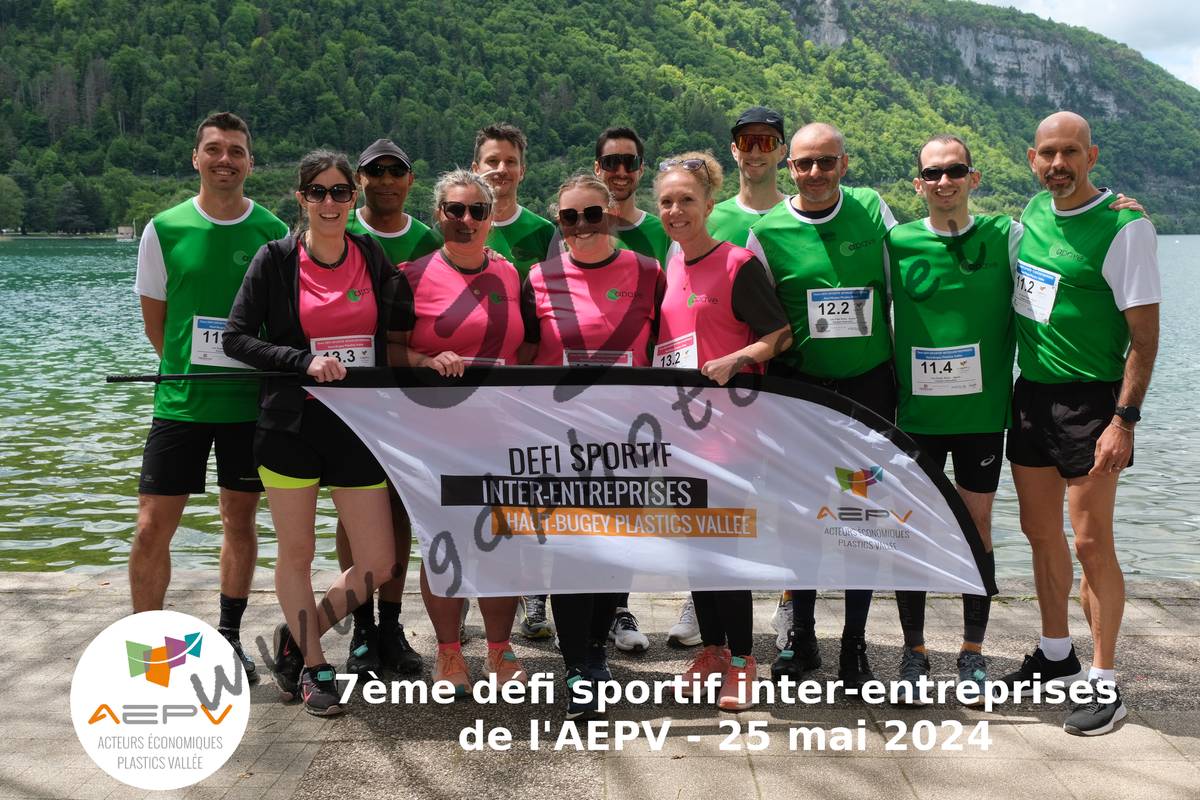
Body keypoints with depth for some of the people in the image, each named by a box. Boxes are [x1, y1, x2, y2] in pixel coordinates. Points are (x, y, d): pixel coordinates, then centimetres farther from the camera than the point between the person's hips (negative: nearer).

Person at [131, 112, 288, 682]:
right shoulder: (164, 229, -1)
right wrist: (185, 370, 7)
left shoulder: (273, 233, 0)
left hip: (251, 401, 1)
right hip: (180, 400, 0)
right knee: (153, 527, -2)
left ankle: (228, 638, 25)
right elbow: (154, 317, 7)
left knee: (240, 521, 9)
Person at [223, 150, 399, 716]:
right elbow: (236, 337, -5)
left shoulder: (374, 258, 6)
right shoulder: (276, 259, -2)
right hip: (292, 425, -2)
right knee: (296, 554, 7)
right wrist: (306, 361, -17)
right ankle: (313, 667, 27)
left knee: (378, 565, 2)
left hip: (359, 425, 3)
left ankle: (296, 639, 25)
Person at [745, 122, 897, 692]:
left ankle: (855, 645, 16)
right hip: (801, 388, -1)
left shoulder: (872, 209, 1)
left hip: (869, 384, 1)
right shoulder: (767, 231, -3)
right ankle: (801, 636, 20)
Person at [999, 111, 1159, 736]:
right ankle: (1056, 654, 30)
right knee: (1040, 531, 14)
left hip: (1090, 398, -7)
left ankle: (1104, 682, 8)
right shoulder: (1033, 211, 7)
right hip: (1030, 391, 7)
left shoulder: (1124, 226, -13)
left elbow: (1144, 334, -14)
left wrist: (1124, 418, -21)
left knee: (1091, 543, -4)